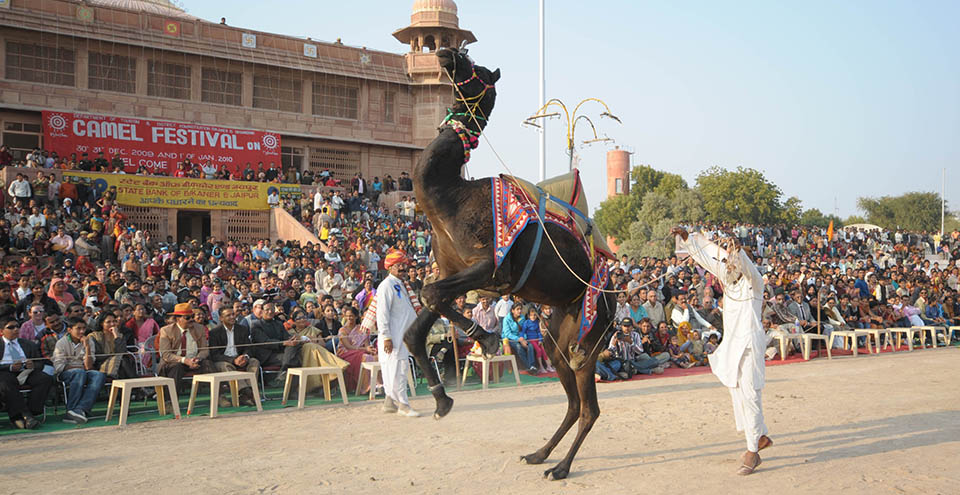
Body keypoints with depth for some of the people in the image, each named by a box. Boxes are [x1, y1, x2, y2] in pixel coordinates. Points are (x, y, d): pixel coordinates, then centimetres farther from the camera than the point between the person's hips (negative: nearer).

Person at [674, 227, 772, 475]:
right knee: (737, 393, 13)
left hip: (750, 344, -7)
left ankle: (752, 450, -5)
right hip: (731, 343, 8)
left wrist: (737, 252, -51)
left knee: (749, 394, -9)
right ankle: (761, 437, 29)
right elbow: (703, 254, 13)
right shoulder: (727, 277, 9)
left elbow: (747, 266, -32)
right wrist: (685, 237, 5)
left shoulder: (753, 281, -9)